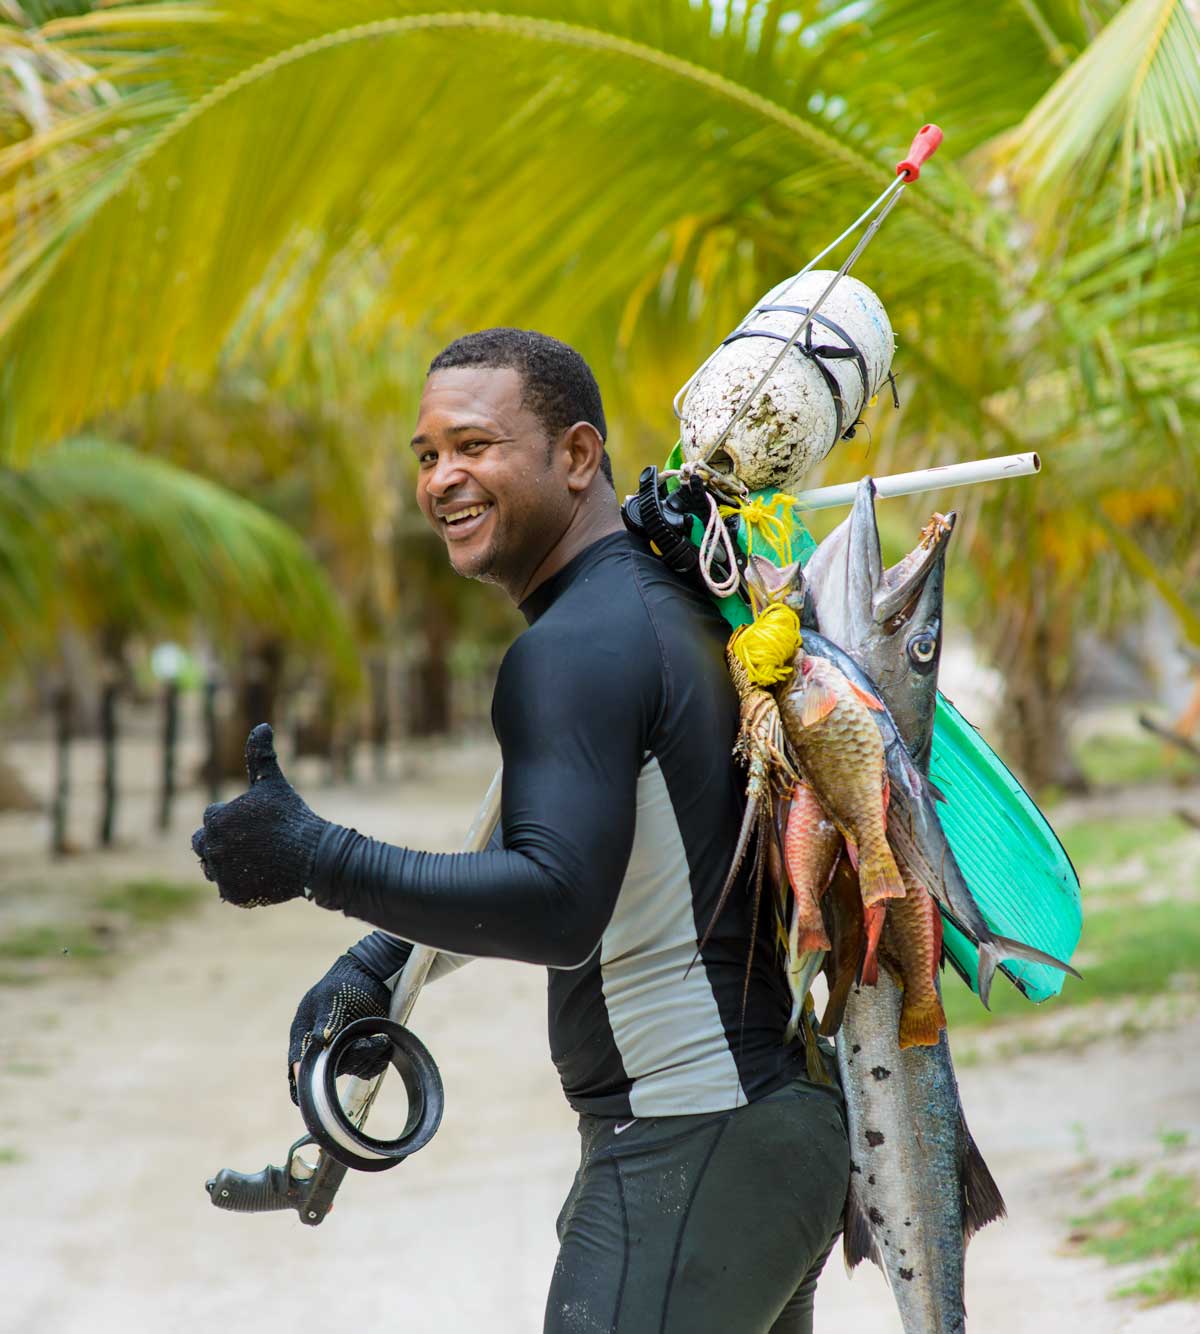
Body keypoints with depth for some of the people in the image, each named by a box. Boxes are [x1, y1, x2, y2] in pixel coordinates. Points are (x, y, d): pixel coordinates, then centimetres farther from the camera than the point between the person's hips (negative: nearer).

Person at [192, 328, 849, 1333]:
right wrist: (382, 958, 18)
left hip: (694, 1152, -11)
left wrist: (317, 859, -29)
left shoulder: (575, 647, -17)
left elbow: (559, 909, -30)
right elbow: (551, 835, 25)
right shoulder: (666, 601, 14)